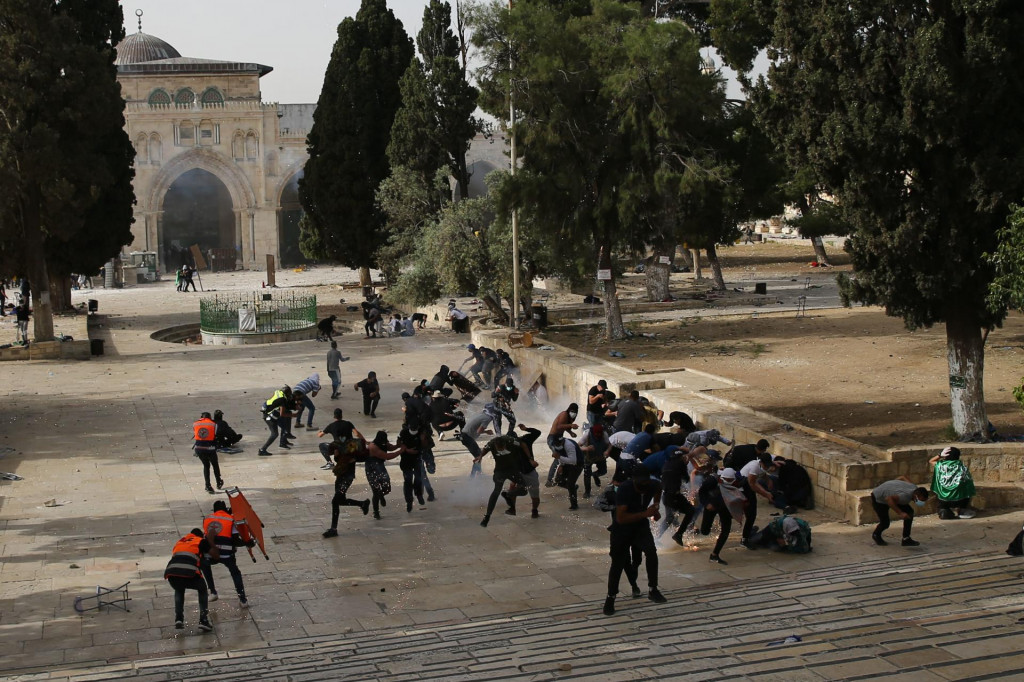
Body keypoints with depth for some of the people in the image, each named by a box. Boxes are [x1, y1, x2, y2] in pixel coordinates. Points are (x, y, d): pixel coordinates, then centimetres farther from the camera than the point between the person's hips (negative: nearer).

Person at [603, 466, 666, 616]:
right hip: (622, 528, -3)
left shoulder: (653, 485, -17)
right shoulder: (624, 489, -32)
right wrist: (645, 513, -42)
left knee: (651, 551, -19)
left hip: (641, 525, 3)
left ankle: (652, 590, -3)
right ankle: (611, 597, 22)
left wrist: (656, 507, 0)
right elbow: (621, 518, -38)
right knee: (618, 563, 3)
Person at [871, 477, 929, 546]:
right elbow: (888, 499, -45)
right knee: (885, 523, -8)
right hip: (878, 498, -9)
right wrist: (900, 513, -42)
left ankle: (906, 539, 3)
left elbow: (903, 477, 0)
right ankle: (876, 535, 27)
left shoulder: (915, 488, -15)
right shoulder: (906, 496, -41)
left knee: (909, 512, -5)